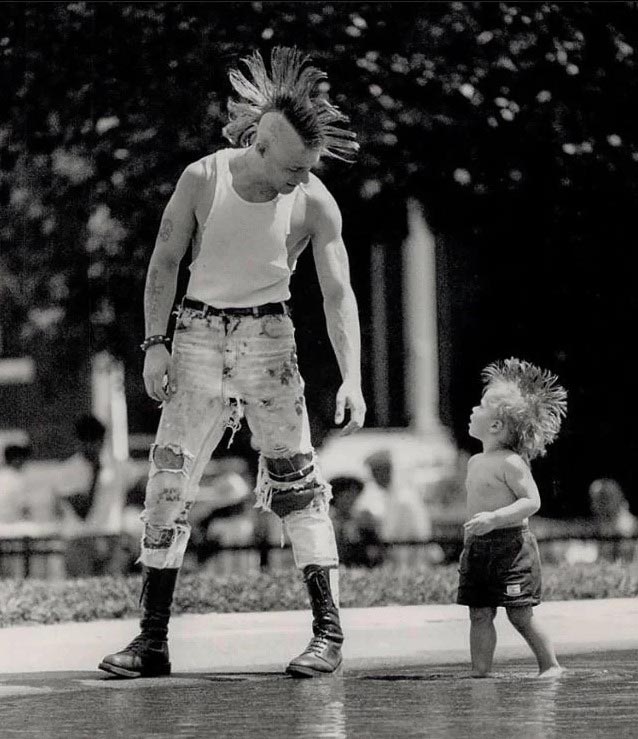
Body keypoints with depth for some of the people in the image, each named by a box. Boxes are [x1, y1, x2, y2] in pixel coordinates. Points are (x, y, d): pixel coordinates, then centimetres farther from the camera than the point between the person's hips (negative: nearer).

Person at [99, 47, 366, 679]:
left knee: (296, 481, -8)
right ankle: (152, 640, 0)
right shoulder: (202, 180, -8)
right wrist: (154, 342, -7)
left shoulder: (314, 203, -9)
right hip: (198, 335, 1)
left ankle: (328, 633, -7)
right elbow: (164, 262, 2)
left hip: (267, 337, -1)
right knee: (168, 479, -4)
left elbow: (338, 293, -9)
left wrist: (351, 379, -20)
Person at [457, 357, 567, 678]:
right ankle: (480, 673, 5)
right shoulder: (475, 463, 14)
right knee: (479, 614, 4)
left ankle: (550, 666, 11)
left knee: (520, 615, -3)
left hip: (510, 544, -8)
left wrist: (493, 519, -27)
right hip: (478, 546, 8)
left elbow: (532, 501, -19)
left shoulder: (510, 462, -13)